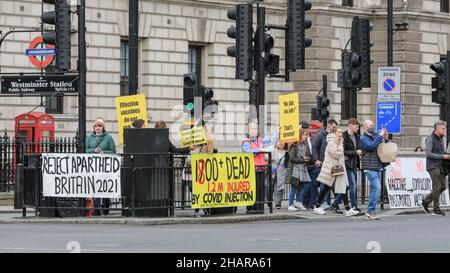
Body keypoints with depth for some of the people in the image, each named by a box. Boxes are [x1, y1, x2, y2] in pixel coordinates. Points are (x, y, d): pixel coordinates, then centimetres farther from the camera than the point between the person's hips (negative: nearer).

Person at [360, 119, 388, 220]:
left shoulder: (376, 136, 15)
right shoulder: (364, 139, -5)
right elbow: (371, 146, -23)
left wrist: (385, 139, 5)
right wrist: (380, 136, -20)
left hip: (378, 167, 8)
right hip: (370, 168, -8)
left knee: (374, 189, 9)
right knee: (376, 187, -18)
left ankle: (370, 212, 14)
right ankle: (371, 211, -18)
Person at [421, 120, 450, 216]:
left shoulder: (440, 139, 17)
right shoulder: (430, 139, -9)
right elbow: (428, 154, -18)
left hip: (440, 167, 8)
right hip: (433, 167, -8)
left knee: (442, 187, 5)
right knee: (437, 187, -9)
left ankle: (425, 201, 18)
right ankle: (436, 209, -3)